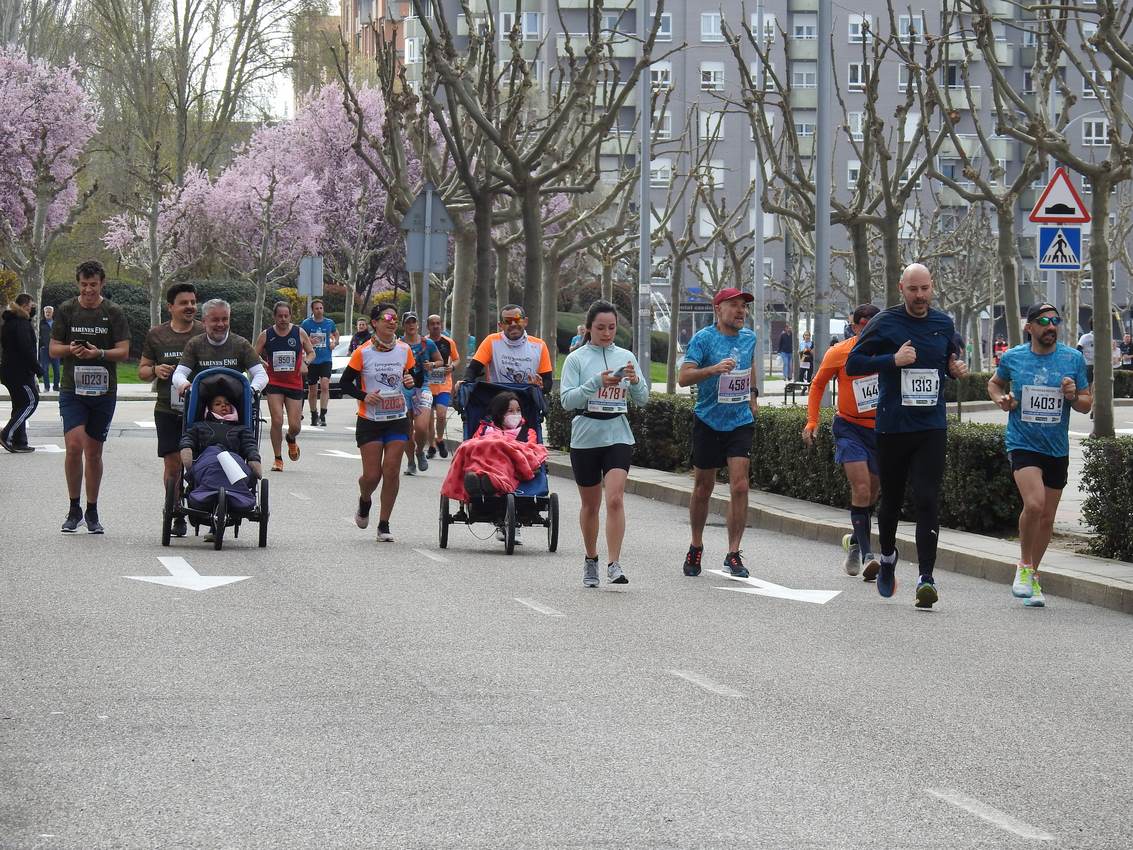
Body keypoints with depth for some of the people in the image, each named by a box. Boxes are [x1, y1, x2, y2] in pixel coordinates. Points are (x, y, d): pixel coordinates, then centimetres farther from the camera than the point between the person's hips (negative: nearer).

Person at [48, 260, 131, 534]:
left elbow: (124, 351, 0)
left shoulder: (114, 313, 3)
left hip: (103, 390, 1)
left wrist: (99, 353, -18)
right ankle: (74, 508, -2)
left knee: (94, 452, 8)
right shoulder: (66, 310, 4)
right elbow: (53, 348, 6)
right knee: (74, 446, -15)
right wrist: (70, 349, -15)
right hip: (72, 389, -1)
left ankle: (92, 512, 19)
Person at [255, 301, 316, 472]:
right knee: (277, 421, -13)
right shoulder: (266, 335, -1)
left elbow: (311, 352, 11)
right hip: (274, 383, -1)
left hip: (295, 384, 1)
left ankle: (291, 440, 38)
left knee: (295, 426, 0)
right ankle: (278, 459, 2)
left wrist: (306, 362, -10)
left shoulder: (300, 333, 1)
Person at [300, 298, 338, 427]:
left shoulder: (329, 323, 4)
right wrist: (309, 341, -15)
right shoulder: (306, 323, -1)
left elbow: (336, 334, 24)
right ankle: (313, 415, 25)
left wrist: (334, 342, 3)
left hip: (326, 359, 0)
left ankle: (322, 415, -21)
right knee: (312, 391, 8)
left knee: (325, 385, -20)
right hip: (312, 361, 0)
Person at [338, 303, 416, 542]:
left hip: (398, 419, 2)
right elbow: (345, 383, 0)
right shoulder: (363, 353, -7)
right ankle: (364, 502, 32)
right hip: (370, 421, -2)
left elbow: (413, 376, 16)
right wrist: (364, 396, -16)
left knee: (391, 472, -5)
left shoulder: (404, 350, 2)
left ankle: (384, 524, 6)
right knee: (372, 475, -3)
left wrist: (411, 381, -8)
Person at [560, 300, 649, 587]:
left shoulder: (625, 357, 6)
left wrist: (635, 381, -15)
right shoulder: (576, 359, -1)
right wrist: (597, 382, -22)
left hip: (618, 436, 0)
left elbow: (642, 399, 6)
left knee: (615, 499, -16)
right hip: (585, 437, 0)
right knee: (590, 505, 10)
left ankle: (614, 564, -19)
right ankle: (591, 561, 27)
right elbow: (567, 400, -10)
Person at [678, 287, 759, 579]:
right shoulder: (703, 338, -9)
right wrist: (714, 369, -33)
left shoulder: (749, 337, 6)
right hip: (708, 421, -3)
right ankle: (696, 548, 27)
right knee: (703, 489, 8)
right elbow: (683, 377, -19)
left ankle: (733, 554, -7)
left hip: (741, 422, 3)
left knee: (739, 486, -11)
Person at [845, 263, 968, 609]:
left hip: (932, 428, 1)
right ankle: (887, 557, 39)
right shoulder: (885, 322, -3)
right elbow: (853, 363, -5)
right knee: (891, 499, 12)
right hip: (892, 426, -1)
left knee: (927, 501, -11)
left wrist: (957, 369, 1)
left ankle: (926, 577, -16)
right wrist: (893, 360, -18)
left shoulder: (943, 324, 8)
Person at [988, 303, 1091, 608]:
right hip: (1023, 444, -3)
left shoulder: (1074, 359, 0)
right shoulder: (1012, 357, -3)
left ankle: (1032, 575, 29)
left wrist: (1074, 397, -15)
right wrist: (1000, 398, -3)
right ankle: (1024, 565, -1)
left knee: (1047, 518, 10)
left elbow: (1086, 405, 6)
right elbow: (995, 382, 18)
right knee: (1034, 503, -24)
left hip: (1057, 449, 3)